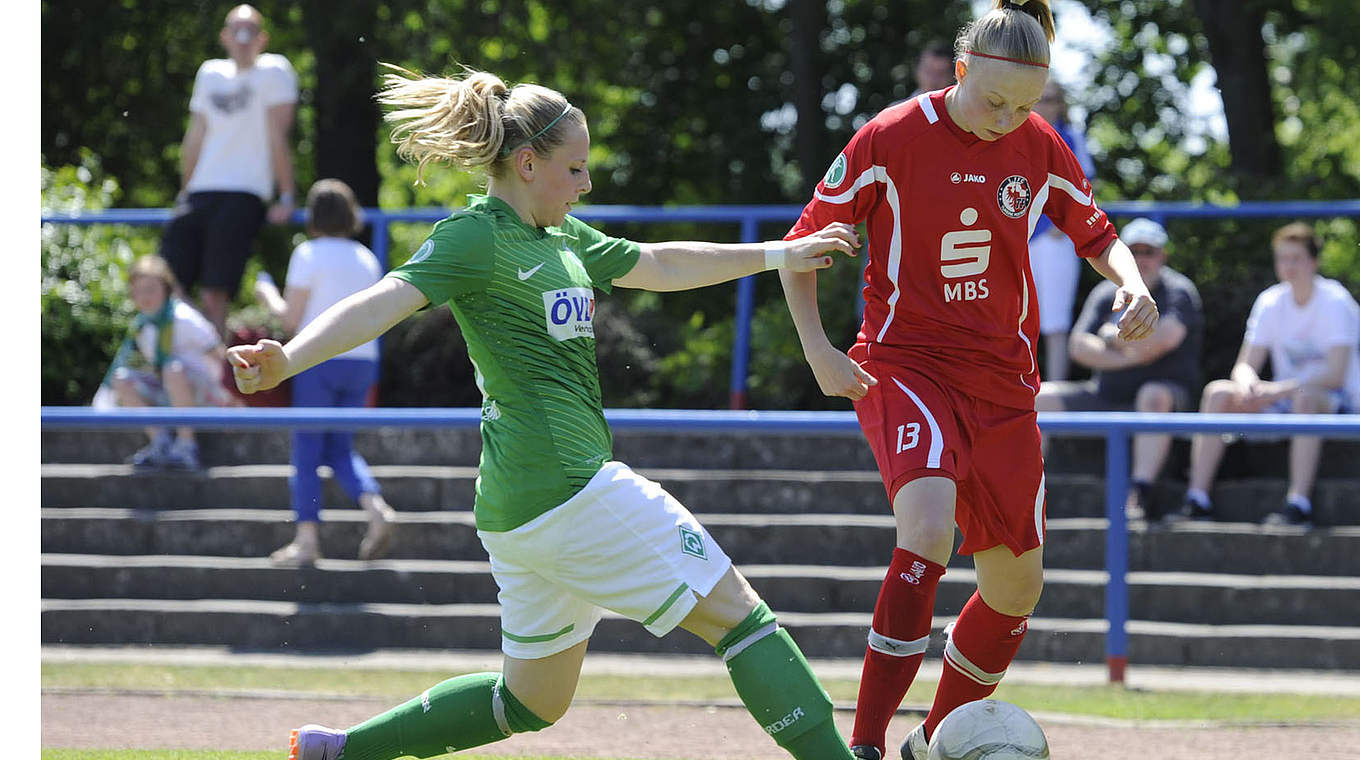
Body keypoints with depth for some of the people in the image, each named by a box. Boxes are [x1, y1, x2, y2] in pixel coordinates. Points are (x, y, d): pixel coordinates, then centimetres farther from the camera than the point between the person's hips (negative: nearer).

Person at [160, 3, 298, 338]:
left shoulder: (273, 71, 0)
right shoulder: (211, 73, 18)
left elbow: (278, 137, -4)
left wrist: (286, 198, -8)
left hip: (244, 196, -6)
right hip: (200, 194, 6)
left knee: (214, 295, -15)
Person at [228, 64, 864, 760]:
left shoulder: (563, 238, 18)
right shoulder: (476, 237, -10)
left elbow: (661, 266, 32)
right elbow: (384, 303, -24)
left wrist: (777, 255, 36)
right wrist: (285, 360, -41)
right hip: (564, 486, -11)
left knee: (532, 701, 17)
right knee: (737, 612, -4)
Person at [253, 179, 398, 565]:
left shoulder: (309, 255, -5)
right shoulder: (367, 260, 12)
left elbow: (291, 319, -7)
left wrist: (269, 296, 12)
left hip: (319, 360, -5)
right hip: (362, 360, 5)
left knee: (306, 451, 1)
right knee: (340, 449, 13)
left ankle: (307, 539, -1)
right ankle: (376, 509, -10)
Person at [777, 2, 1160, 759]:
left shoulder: (1041, 150, 1)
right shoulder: (891, 140, -11)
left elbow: (1098, 235, 18)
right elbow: (803, 244, -3)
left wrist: (1133, 284, -4)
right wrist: (818, 350, -14)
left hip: (1002, 380, 5)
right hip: (905, 365, -5)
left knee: (1018, 583, 8)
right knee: (929, 525, -32)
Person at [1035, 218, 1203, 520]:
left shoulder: (1179, 291, -3)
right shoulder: (1106, 294, 10)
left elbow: (1165, 337, -23)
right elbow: (1080, 347, -2)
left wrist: (1114, 336, -7)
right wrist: (1130, 357, -16)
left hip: (1168, 394, -5)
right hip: (1105, 397, 5)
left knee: (1154, 395, -40)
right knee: (1038, 397, -7)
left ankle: (1141, 492, -49)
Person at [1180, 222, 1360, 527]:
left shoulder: (1335, 302, -12)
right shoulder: (1270, 302, 4)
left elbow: (1335, 374, -22)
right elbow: (1244, 367, 2)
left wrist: (1278, 390, -30)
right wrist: (1247, 384, -23)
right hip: (1285, 401, 6)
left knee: (1305, 396, -40)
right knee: (1218, 392, -15)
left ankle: (1298, 504, -44)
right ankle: (1197, 500, -21)